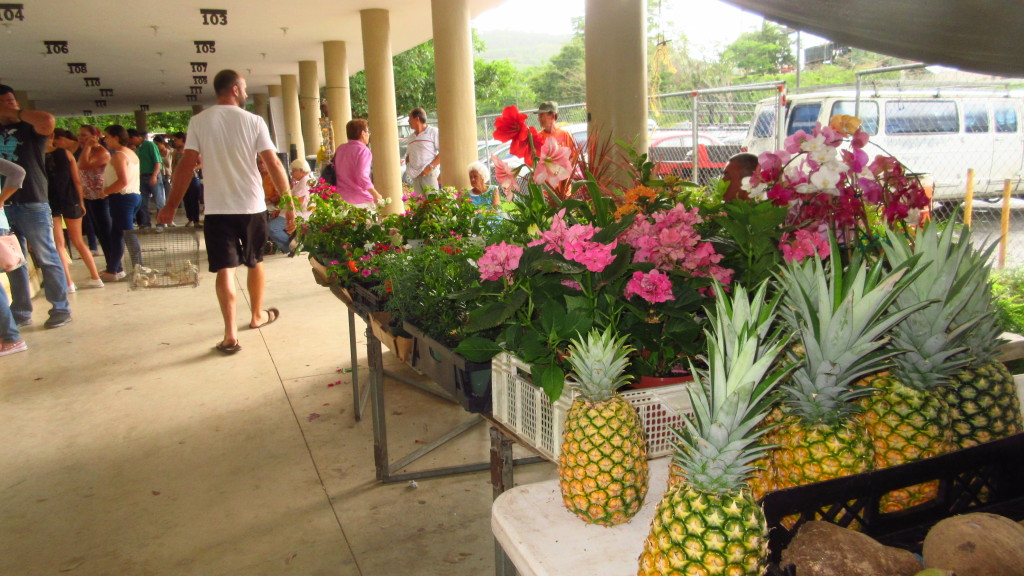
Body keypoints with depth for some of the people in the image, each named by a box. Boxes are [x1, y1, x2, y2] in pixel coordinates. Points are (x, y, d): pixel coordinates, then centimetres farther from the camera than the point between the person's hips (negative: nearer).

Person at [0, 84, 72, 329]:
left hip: (32, 204, -5)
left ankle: (61, 309, 4)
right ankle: (20, 312, 17)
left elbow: (48, 120, -21)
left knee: (47, 259, -2)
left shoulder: (30, 128, 2)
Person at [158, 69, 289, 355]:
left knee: (224, 268, 0)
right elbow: (273, 163, -7)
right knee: (255, 262, 19)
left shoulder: (199, 121, 0)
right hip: (253, 206, 0)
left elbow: (186, 166, -3)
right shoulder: (253, 121, -3)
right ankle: (257, 315, 36)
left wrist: (172, 205, 4)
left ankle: (230, 334, -8)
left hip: (217, 208, 0)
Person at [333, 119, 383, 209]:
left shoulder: (340, 149, 14)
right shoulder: (363, 150, -10)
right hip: (360, 201, -7)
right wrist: (376, 195, -16)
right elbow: (362, 176, -20)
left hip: (341, 198, 7)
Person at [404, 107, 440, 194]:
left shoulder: (433, 132, 0)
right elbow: (408, 155, 30)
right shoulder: (411, 137, 22)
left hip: (429, 174, -6)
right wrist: (408, 168, 9)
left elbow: (443, 153, -7)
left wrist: (430, 167, -15)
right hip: (415, 176, 6)